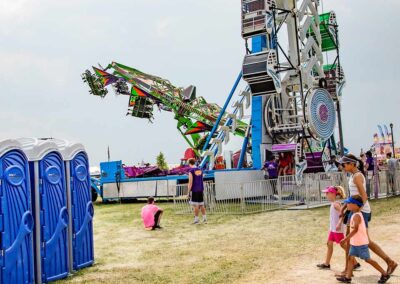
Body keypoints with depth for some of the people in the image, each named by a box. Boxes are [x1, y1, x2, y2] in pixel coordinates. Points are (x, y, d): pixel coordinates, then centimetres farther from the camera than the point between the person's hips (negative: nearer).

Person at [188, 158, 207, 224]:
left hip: (194, 190, -6)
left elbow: (190, 182, -14)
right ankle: (204, 219, 9)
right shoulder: (200, 170, 11)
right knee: (201, 204, 10)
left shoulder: (191, 171, -10)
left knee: (196, 205, -3)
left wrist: (188, 192, -10)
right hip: (201, 190, 6)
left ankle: (196, 219, -1)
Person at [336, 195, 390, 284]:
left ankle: (385, 274, 11)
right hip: (355, 243, 10)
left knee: (368, 259, 0)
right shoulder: (356, 214, 10)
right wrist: (348, 238, 23)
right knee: (351, 257, 7)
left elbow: (355, 229, -29)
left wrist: (345, 239, -30)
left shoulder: (356, 216, -20)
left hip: (361, 243, -10)